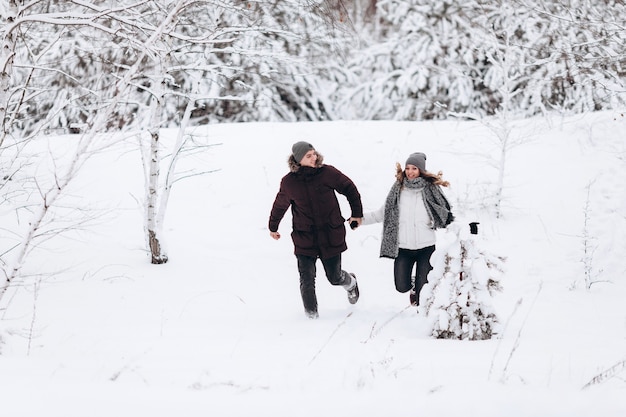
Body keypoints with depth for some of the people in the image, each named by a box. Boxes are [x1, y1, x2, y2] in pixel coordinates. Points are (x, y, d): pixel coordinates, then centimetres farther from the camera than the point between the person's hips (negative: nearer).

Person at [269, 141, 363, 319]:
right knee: (307, 279, -10)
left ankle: (351, 283, 46)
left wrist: (357, 213, 7)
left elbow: (349, 189, 7)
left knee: (334, 277, 10)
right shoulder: (289, 182, -5)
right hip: (304, 239, 0)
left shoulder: (327, 173, -7)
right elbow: (280, 205, 13)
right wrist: (273, 227, 26)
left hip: (331, 236, 0)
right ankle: (311, 312, 9)